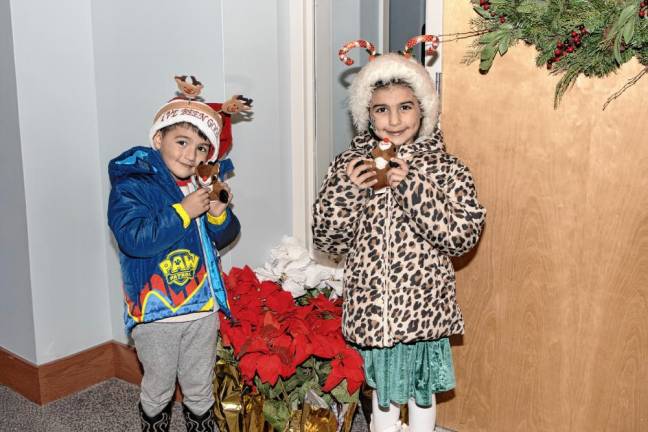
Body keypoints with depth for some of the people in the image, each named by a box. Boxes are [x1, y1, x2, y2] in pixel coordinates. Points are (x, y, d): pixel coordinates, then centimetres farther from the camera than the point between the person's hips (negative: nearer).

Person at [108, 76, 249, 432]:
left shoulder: (202, 184, 3)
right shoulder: (131, 185, -14)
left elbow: (223, 239, 10)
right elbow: (134, 239, -29)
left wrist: (219, 214, -11)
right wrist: (183, 212, -27)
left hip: (203, 307, 5)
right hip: (156, 310, -4)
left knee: (199, 388, 20)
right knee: (158, 388, 15)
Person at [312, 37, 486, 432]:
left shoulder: (446, 167, -6)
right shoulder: (351, 164, -2)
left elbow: (463, 236, -16)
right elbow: (327, 240, -3)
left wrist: (412, 185, -23)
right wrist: (347, 189, -19)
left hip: (423, 306, -1)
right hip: (370, 306, 1)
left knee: (422, 391, 16)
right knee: (381, 390, 18)